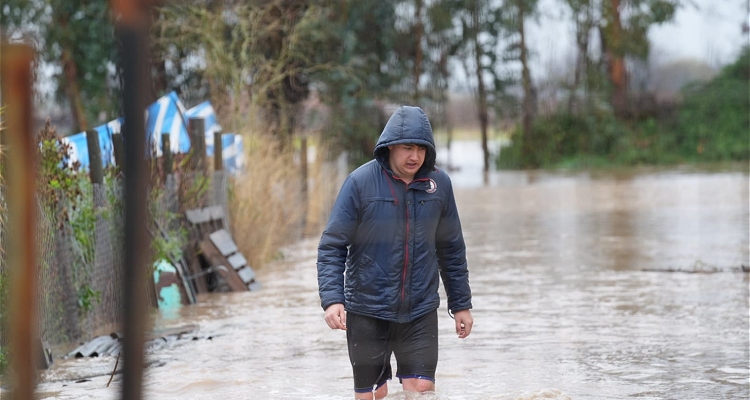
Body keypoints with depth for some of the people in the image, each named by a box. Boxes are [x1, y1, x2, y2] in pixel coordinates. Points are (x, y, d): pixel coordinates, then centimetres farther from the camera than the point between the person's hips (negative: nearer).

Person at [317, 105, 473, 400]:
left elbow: (451, 249, 10)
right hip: (368, 309, -2)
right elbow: (331, 246, -9)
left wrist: (461, 304, 12)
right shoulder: (361, 182, -10)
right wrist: (332, 299, -21)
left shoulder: (439, 184, 0)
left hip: (421, 309, 2)